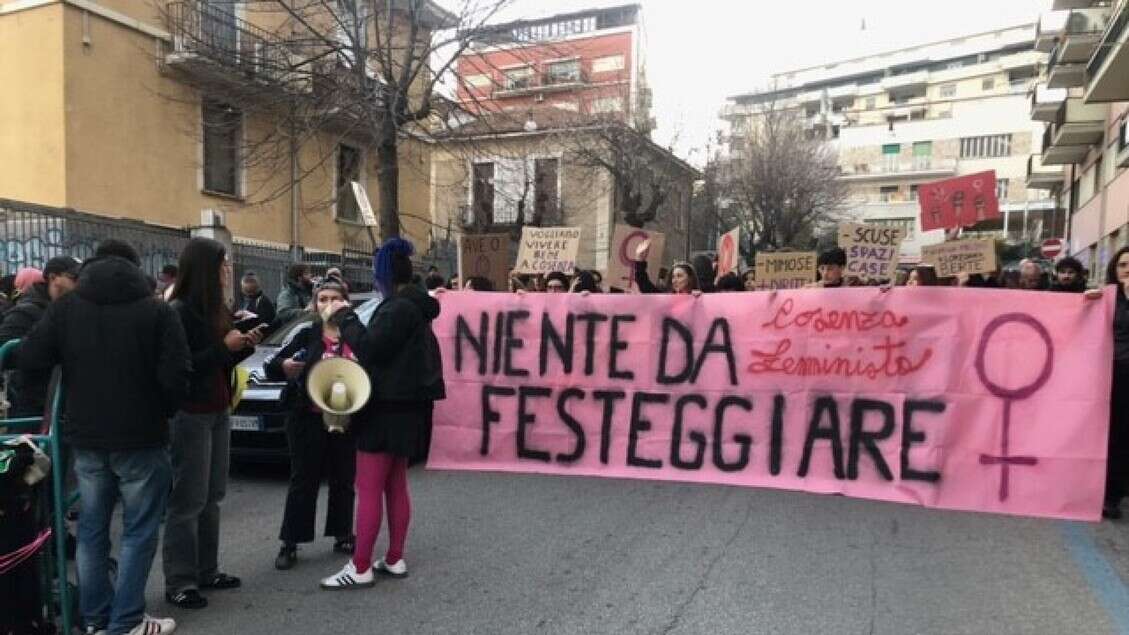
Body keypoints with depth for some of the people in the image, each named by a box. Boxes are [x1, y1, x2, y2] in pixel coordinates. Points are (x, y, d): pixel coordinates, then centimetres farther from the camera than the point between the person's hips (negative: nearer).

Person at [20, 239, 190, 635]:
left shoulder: (65, 307, 0)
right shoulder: (156, 310, -10)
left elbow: (29, 360, -3)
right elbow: (175, 377, -16)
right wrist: (161, 412, 3)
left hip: (86, 437, 4)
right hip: (140, 438, -4)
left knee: (91, 529, 15)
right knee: (138, 531, 5)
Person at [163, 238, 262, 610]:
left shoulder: (215, 310, 10)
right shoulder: (178, 311, -14)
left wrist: (245, 346, 0)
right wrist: (224, 346, -20)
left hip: (218, 413, 8)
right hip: (189, 415, -8)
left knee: (211, 496, 12)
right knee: (188, 501, -3)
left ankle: (207, 571, 21)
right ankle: (179, 582, 6)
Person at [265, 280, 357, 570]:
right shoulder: (307, 336, 2)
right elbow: (271, 367, -2)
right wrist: (284, 366, -24)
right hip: (309, 421, -1)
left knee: (344, 480, 12)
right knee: (303, 481, 4)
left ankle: (342, 536, 27)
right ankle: (290, 544, 13)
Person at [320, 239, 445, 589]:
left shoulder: (399, 307, -16)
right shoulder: (414, 306, 16)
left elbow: (370, 347, -22)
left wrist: (346, 320, -8)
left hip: (389, 408, -10)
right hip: (403, 405, 10)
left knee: (368, 489, -5)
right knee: (395, 486, 14)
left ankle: (360, 568, 0)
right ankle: (394, 560, 20)